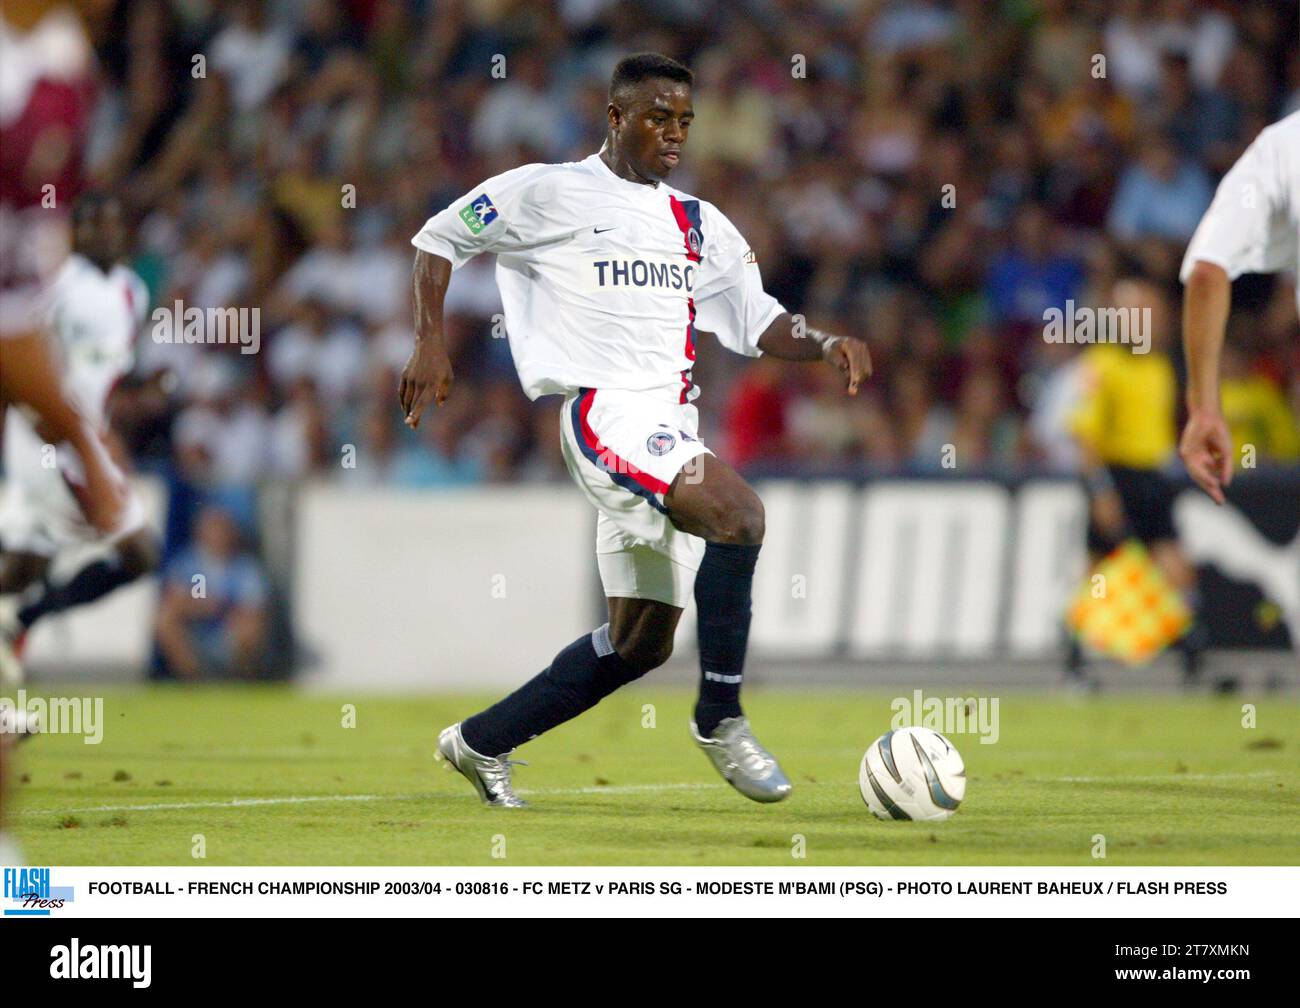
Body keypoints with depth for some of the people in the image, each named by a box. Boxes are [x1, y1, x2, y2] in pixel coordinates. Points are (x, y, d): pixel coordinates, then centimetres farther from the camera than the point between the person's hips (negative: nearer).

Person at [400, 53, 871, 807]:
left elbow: (758, 323, 19)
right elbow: (440, 236, 9)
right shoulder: (549, 193, 2)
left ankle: (482, 743, 22)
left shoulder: (699, 225, 19)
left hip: (668, 432, 8)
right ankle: (721, 719, -20)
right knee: (739, 514, -29)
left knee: (642, 641, 8)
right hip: (603, 408, -8)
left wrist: (828, 346, -1)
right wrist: (430, 344, -1)